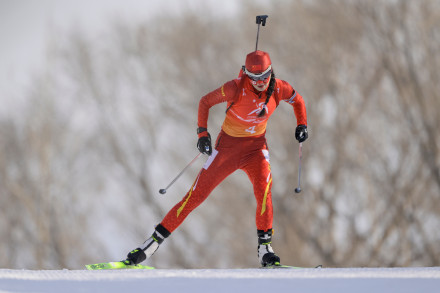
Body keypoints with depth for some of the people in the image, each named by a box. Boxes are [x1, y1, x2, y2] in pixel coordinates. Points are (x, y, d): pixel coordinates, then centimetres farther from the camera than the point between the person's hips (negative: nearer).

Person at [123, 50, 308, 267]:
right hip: (228, 145, -2)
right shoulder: (236, 88, -22)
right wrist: (202, 133, -18)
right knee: (196, 194, -3)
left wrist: (302, 125, -2)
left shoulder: (278, 89, -11)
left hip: (256, 147, 2)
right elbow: (205, 102, -9)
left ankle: (264, 248, -18)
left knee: (263, 187, -28)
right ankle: (155, 240, 7)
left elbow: (297, 100, 11)